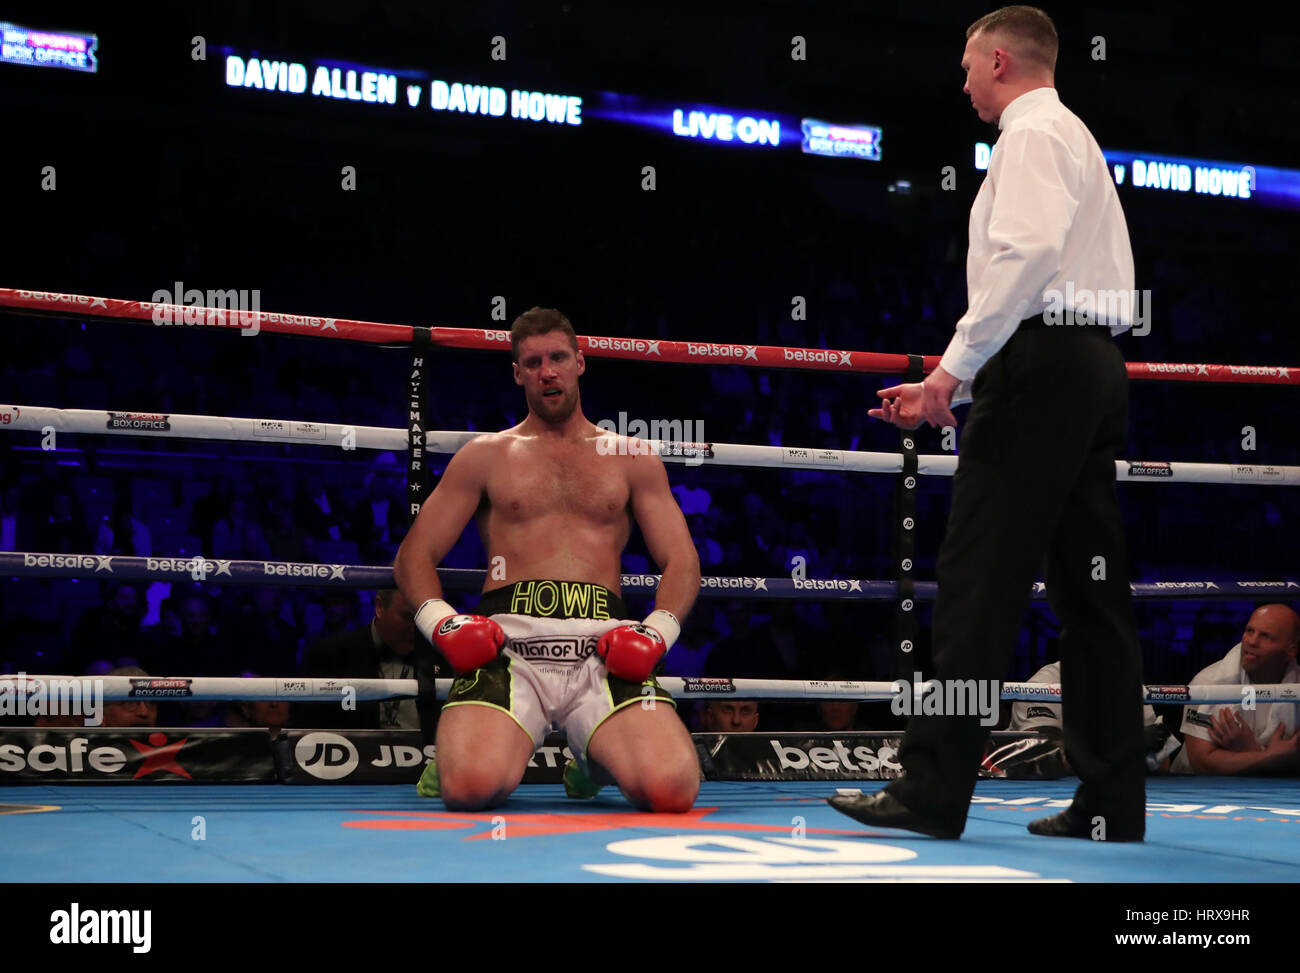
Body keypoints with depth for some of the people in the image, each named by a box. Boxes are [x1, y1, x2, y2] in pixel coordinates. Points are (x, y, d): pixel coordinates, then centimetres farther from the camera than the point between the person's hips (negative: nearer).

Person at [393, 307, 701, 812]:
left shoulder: (632, 459, 22)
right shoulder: (485, 456, 21)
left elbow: (682, 561, 17)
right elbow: (414, 555, 16)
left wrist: (658, 631, -5)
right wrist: (441, 621, -5)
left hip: (603, 645, 1)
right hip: (509, 638, 0)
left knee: (672, 790, -27)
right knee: (470, 788, -31)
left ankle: (596, 756, 10)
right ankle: (456, 750, 10)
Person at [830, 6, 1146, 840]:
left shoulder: (1033, 136, -3)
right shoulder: (1076, 139, 28)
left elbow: (1025, 254, -20)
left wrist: (955, 366, -19)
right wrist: (948, 389, 23)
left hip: (1043, 364, -10)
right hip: (1095, 364, 10)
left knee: (979, 581, -11)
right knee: (1091, 587, 6)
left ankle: (934, 790, -11)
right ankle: (1111, 803, 7)